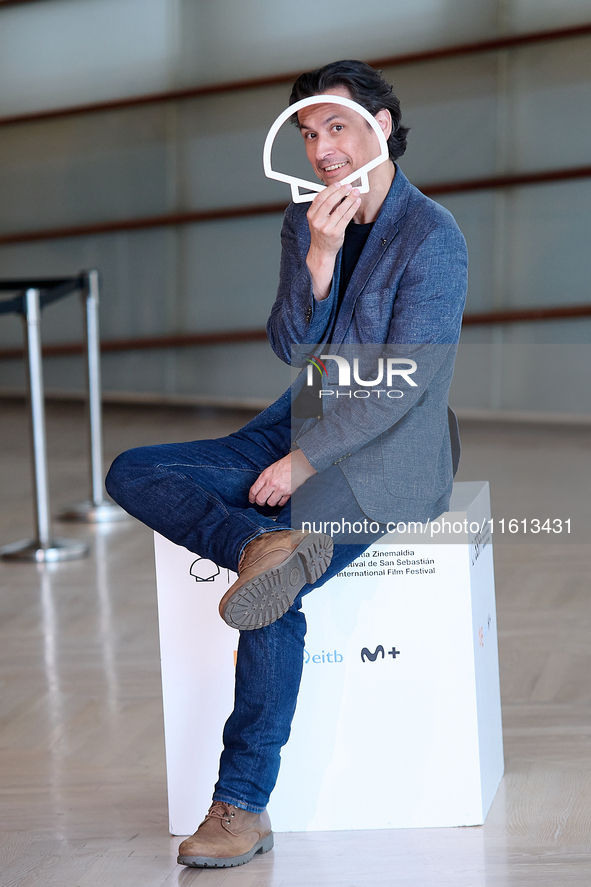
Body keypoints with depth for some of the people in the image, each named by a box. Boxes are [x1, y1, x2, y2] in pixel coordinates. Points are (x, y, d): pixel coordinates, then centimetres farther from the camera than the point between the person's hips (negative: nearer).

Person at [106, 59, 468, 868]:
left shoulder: (432, 237, -10)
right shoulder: (304, 222, 9)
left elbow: (410, 385, -15)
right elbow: (290, 346, 1)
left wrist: (305, 461, -18)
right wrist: (318, 258, -16)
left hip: (387, 456, -7)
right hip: (302, 431, 7)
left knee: (278, 597, -27)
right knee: (133, 474, -9)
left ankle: (242, 806, -16)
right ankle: (264, 547, -33)